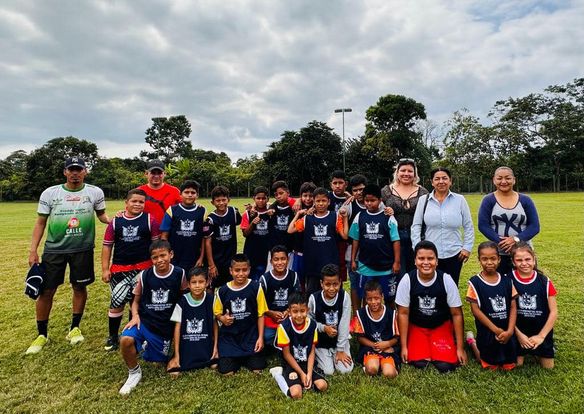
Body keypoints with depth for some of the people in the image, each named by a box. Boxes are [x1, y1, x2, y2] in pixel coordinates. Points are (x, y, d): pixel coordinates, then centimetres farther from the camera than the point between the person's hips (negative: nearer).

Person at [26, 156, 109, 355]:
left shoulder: (95, 192, -2)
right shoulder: (50, 193, -1)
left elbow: (101, 215, 9)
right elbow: (40, 222, 4)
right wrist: (33, 250, -1)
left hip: (83, 249, 0)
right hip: (54, 249, 0)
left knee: (79, 288, 9)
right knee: (46, 291, 5)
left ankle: (75, 328, 28)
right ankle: (42, 335, 24)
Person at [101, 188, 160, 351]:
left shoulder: (149, 220, -2)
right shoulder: (116, 221, 4)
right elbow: (107, 245, 7)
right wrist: (105, 269, 2)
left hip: (143, 268, -2)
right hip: (119, 269, 2)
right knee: (117, 303, 5)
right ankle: (113, 336, 24)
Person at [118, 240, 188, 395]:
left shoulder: (180, 274, -10)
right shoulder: (144, 276, -8)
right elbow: (136, 300, 5)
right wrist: (135, 315, -13)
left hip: (166, 326, 1)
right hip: (145, 321, 0)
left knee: (158, 361, 10)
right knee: (126, 340, -30)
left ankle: (147, 347, 44)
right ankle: (134, 373, -1)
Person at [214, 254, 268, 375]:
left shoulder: (256, 287, -10)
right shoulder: (222, 291, -6)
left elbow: (260, 314, -4)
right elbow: (217, 313, 8)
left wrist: (260, 337, -7)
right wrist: (222, 318, -15)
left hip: (250, 334, -1)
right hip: (229, 336, 1)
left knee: (257, 369, -7)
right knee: (227, 372, -6)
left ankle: (246, 357, 27)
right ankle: (236, 358, 27)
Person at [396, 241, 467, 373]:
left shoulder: (446, 280, -18)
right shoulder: (407, 280, -19)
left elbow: (456, 314, -9)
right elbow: (403, 313, -11)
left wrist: (460, 347, -7)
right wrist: (404, 346, -10)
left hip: (441, 326, 0)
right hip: (416, 326, 0)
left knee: (445, 365, -17)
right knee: (419, 363, -19)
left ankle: (437, 347, 15)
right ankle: (426, 346, 14)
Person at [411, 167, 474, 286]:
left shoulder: (460, 200, 2)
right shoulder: (423, 200, 1)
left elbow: (468, 227, 7)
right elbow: (416, 226, 2)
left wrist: (467, 247, 0)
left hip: (453, 254, 1)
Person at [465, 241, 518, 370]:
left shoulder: (507, 281, -3)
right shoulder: (475, 282, -14)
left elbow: (513, 307, -2)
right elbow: (475, 310, -14)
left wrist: (510, 331, -13)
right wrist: (496, 329, -16)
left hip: (507, 332, 3)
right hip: (487, 332, -3)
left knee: (509, 366, 11)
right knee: (491, 366, 8)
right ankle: (472, 342, 31)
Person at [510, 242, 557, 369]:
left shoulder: (544, 281, -10)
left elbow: (554, 312, -6)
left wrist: (541, 336, -11)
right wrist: (518, 334, -13)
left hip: (541, 331, 1)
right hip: (518, 331, -1)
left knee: (548, 366, 8)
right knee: (516, 364, 1)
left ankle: (536, 351, 37)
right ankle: (524, 351, 31)